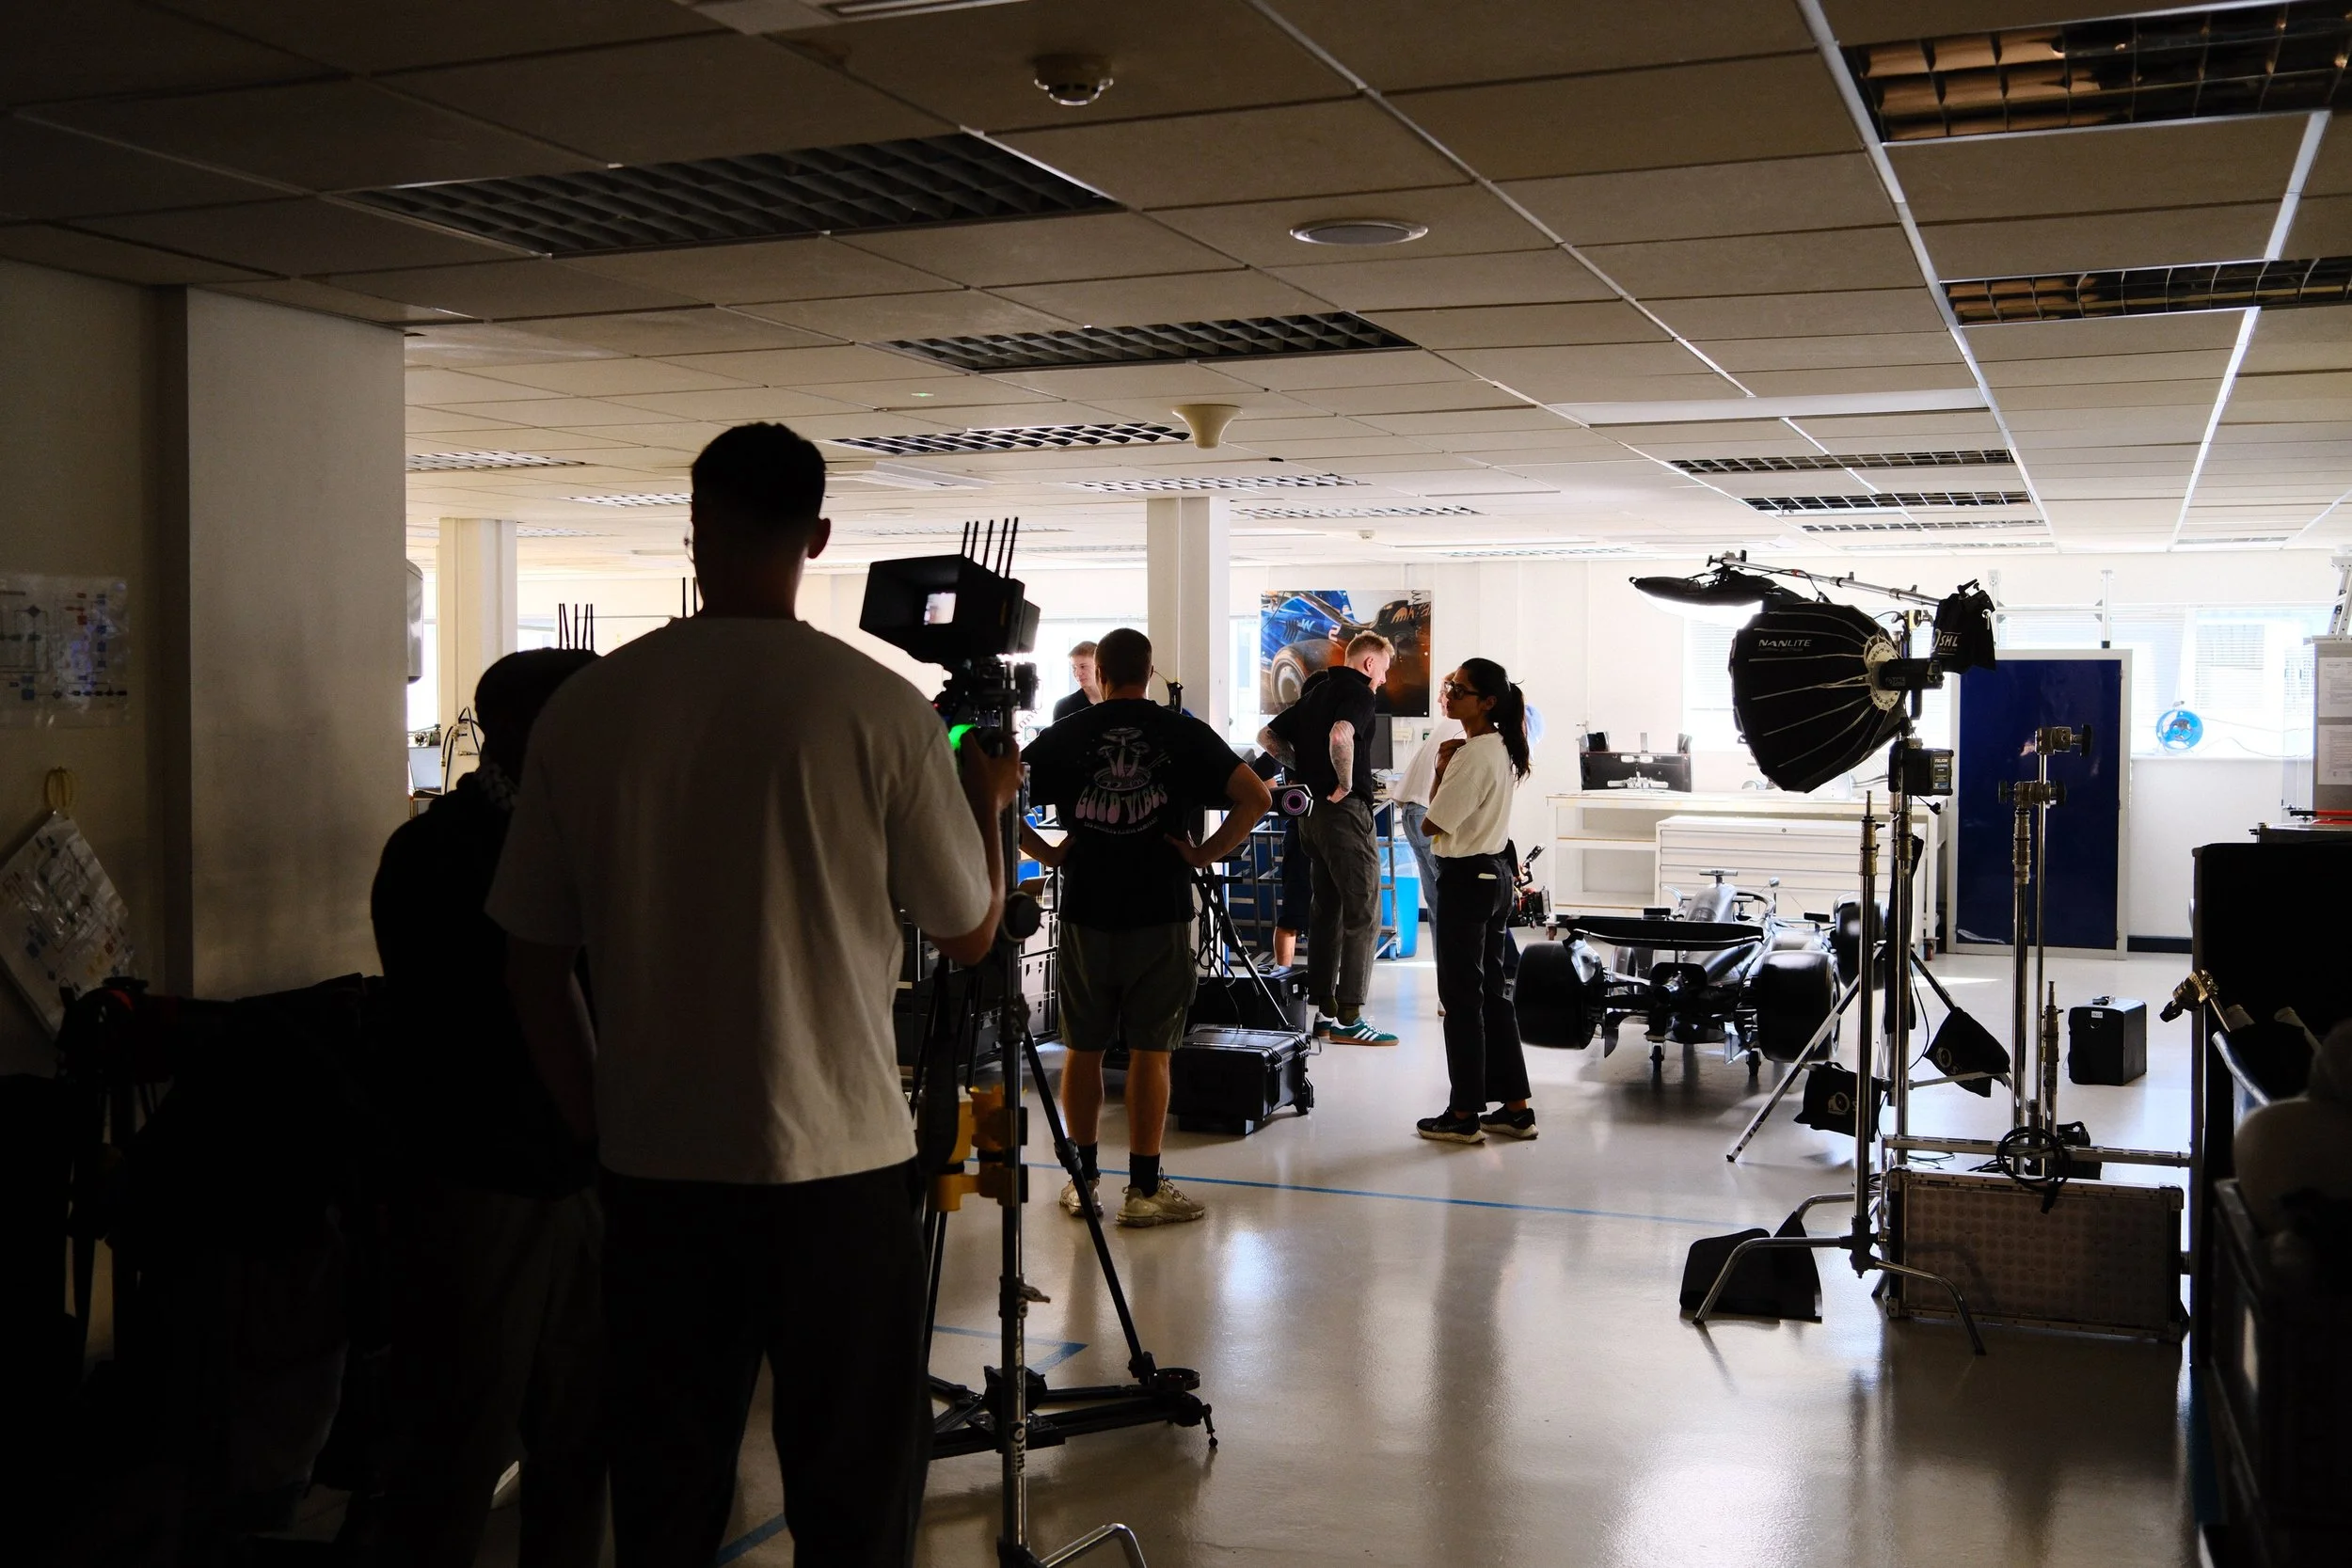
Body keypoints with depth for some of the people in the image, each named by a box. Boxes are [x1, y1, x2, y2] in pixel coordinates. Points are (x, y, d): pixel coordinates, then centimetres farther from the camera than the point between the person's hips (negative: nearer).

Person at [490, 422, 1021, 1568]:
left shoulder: (586, 709, -2)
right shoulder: (879, 710, -9)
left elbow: (533, 961, 3)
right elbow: (969, 936, 0)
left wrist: (599, 1126, 15)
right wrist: (990, 803, 18)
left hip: (654, 1166, 3)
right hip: (838, 1168, -3)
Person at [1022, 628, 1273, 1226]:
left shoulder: (1065, 736, 3)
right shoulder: (1185, 734, 0)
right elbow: (1255, 797, -8)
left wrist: (1047, 853, 4)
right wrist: (1206, 853, -3)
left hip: (1085, 912, 1)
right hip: (1161, 912, -1)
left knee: (1083, 1049, 11)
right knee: (1149, 1052, 3)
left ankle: (1083, 1180, 19)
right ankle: (1144, 1189, 7)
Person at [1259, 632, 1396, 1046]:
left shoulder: (1315, 691, 17)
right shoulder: (1357, 692, -10)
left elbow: (1267, 736, 20)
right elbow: (1340, 735, -30)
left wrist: (1302, 766, 13)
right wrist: (1346, 782, -18)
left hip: (1312, 809, 9)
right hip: (1345, 810, -9)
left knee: (1325, 910, 13)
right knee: (1363, 914, -5)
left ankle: (1323, 1011, 16)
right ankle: (1348, 1018, -7)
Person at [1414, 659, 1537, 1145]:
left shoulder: (1473, 755, -19)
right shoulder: (1503, 750, 10)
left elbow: (1433, 824, -18)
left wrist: (1441, 769, -8)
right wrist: (1450, 767, 4)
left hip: (1466, 878, -10)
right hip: (1496, 873, 10)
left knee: (1462, 997, -2)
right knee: (1492, 992, 14)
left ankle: (1464, 1115, 5)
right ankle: (1516, 1107, 17)